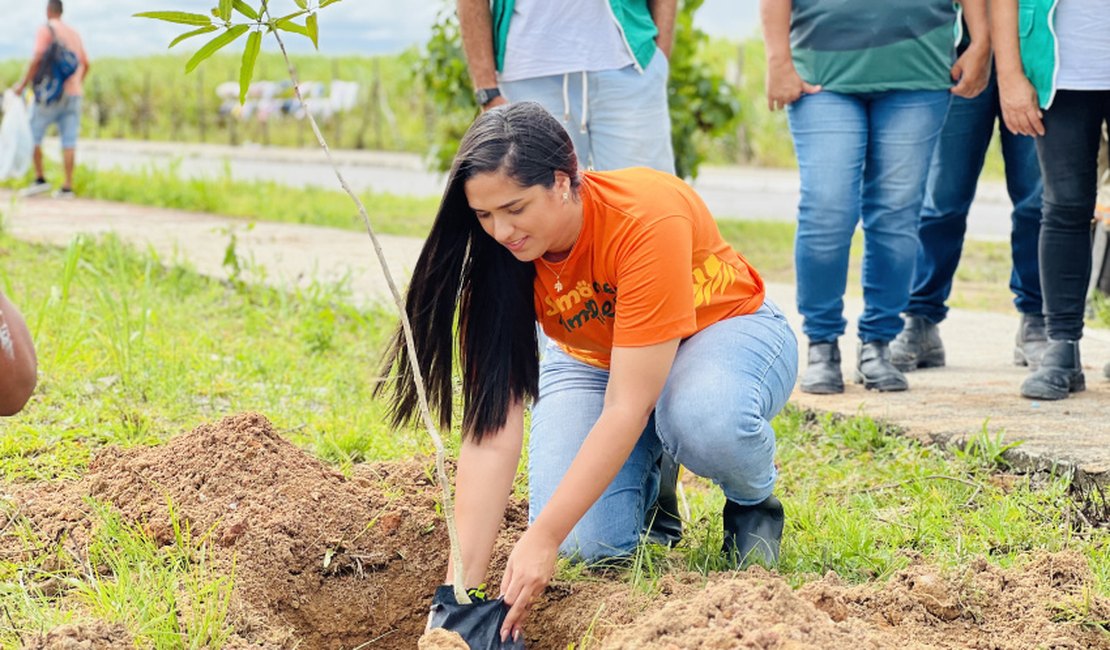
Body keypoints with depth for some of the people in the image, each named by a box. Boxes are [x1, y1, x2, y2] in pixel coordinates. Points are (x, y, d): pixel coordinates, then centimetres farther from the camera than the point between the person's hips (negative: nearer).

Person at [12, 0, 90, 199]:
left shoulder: (45, 30, -5)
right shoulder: (73, 33, 16)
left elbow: (37, 59, -16)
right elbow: (85, 64, 20)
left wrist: (23, 84, -9)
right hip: (73, 93, 6)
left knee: (32, 136, 5)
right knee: (69, 142, -1)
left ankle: (40, 179, -2)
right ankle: (67, 187, -6)